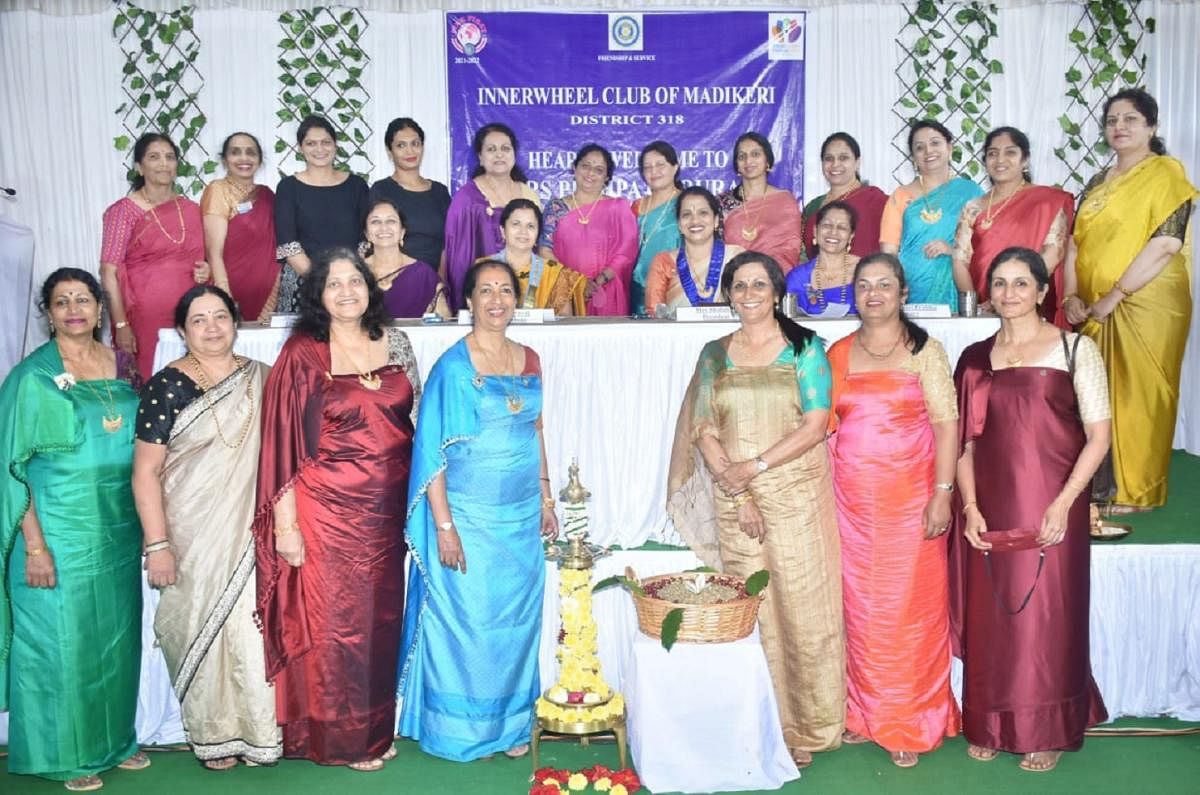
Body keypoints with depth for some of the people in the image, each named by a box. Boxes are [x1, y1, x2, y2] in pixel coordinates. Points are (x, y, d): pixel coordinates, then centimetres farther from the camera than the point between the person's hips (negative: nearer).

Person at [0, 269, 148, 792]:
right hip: (60, 531, -5)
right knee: (60, 640, 5)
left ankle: (112, 737, 31)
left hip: (118, 529, 5)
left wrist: (147, 524, 10)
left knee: (116, 637, 14)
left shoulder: (121, 366, 5)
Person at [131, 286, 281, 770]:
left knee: (255, 627, 5)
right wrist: (157, 545, -13)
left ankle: (259, 730, 23)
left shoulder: (261, 379, 5)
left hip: (251, 534, 3)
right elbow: (146, 471, -8)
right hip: (194, 538, -2)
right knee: (202, 630, 7)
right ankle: (212, 736, 24)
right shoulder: (167, 386, -6)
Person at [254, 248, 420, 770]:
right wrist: (284, 523, -12)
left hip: (386, 509, 4)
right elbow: (283, 442, -10)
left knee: (381, 617, 13)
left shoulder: (395, 342, 5)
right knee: (333, 618, 5)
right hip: (329, 508, -4)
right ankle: (338, 736, 23)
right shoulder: (302, 353, -8)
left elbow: (417, 420, 12)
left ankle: (374, 727, 31)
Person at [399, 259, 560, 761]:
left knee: (516, 620, 13)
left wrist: (546, 500, 12)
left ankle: (510, 724, 29)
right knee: (467, 619, 5)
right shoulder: (453, 366, -10)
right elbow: (431, 450, -12)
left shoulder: (528, 360, 7)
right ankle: (462, 729, 23)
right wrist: (443, 526, -16)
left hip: (522, 516, 5)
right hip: (469, 517, -5)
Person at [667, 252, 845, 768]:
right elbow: (704, 431, 4)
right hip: (735, 502, 2)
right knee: (750, 613, 4)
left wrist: (755, 465, -13)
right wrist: (738, 493, -7)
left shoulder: (804, 348, 2)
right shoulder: (715, 354, 10)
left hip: (796, 496, -2)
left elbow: (815, 426, -6)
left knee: (802, 606, -1)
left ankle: (806, 729, 14)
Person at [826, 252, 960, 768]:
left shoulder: (924, 350, 0)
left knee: (909, 609, 2)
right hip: (852, 501, 3)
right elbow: (827, 426, 12)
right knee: (860, 608, 8)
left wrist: (942, 492, -13)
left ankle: (909, 725, 16)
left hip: (910, 498, -3)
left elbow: (946, 423, -5)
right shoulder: (838, 354, 9)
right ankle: (866, 714, 23)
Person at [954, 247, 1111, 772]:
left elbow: (1098, 435, -4)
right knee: (989, 619, 9)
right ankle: (991, 726, 25)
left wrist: (1062, 503, -14)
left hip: (1050, 510, -3)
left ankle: (1047, 732, 21)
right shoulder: (974, 358, 9)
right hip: (989, 512, 3)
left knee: (1047, 618, 4)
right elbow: (964, 441, 9)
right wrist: (969, 506, -3)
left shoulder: (1075, 349, 0)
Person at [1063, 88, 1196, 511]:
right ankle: (1105, 482, 22)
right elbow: (1076, 241, 13)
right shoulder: (1099, 182, 16)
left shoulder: (1165, 173, -6)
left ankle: (1136, 492, 10)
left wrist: (1114, 296, -18)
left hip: (1146, 306, -7)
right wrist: (1072, 296, -2)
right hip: (1096, 310, 7)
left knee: (1138, 395, -2)